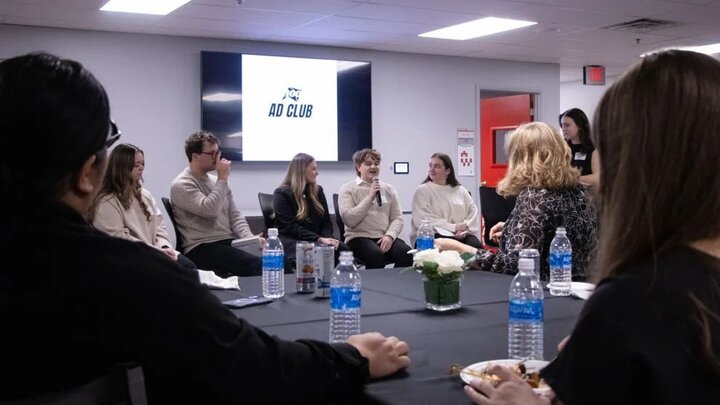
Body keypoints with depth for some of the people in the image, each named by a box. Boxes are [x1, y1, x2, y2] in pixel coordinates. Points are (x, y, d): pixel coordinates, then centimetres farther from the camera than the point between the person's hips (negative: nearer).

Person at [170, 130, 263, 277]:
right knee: (257, 265, -30)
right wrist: (223, 179, -12)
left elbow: (235, 215, 15)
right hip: (202, 248, -7)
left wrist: (250, 238, -4)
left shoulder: (216, 181, 18)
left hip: (229, 243, 7)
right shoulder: (181, 185, -6)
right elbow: (210, 210, -21)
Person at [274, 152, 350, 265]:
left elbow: (326, 221, 14)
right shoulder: (282, 194, -1)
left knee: (343, 249, -26)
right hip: (292, 240, -5)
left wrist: (327, 238, -10)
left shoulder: (317, 190, 18)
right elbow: (290, 227, -11)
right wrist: (319, 239, -21)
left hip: (319, 239, 5)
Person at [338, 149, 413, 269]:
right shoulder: (348, 189, 5)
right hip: (359, 237, -3)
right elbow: (349, 220, -8)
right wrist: (369, 198, -11)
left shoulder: (388, 189, 17)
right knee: (376, 254, -36)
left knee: (406, 252, -28)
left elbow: (397, 218, 9)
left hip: (385, 238, 3)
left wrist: (389, 235, -11)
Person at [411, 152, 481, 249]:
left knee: (476, 245, -28)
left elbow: (472, 212, 10)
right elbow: (423, 220, -10)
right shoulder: (422, 191, 3)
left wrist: (465, 228, -13)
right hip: (431, 235, -4)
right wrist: (454, 227, -14)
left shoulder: (460, 190, 17)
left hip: (461, 235, 4)